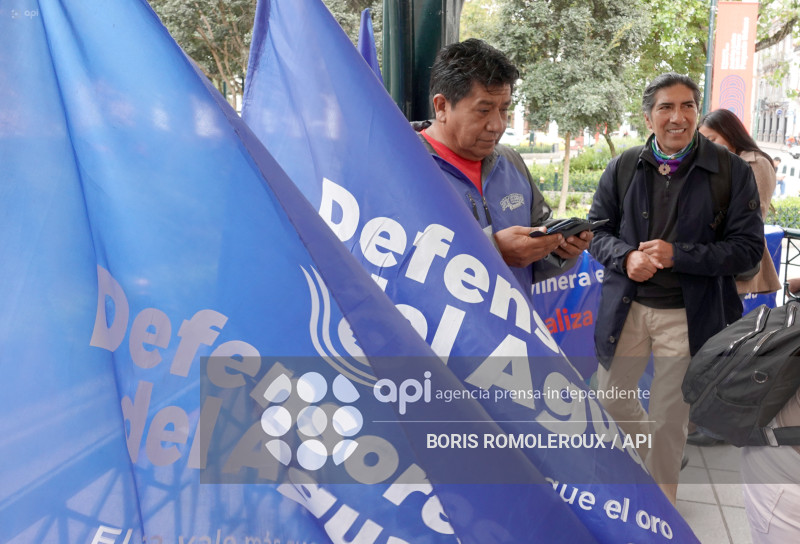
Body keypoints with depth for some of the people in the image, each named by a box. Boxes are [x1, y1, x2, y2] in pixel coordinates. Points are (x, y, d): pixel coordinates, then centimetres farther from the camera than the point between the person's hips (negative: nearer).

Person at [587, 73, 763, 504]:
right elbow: (597, 229, 5)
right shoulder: (623, 169, 1)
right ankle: (656, 454, 49)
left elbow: (748, 248, -10)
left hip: (688, 314, -3)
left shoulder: (732, 172, -8)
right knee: (610, 394, 17)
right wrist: (626, 257, -16)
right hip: (626, 306, 3)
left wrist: (677, 255, -22)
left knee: (668, 416, 9)